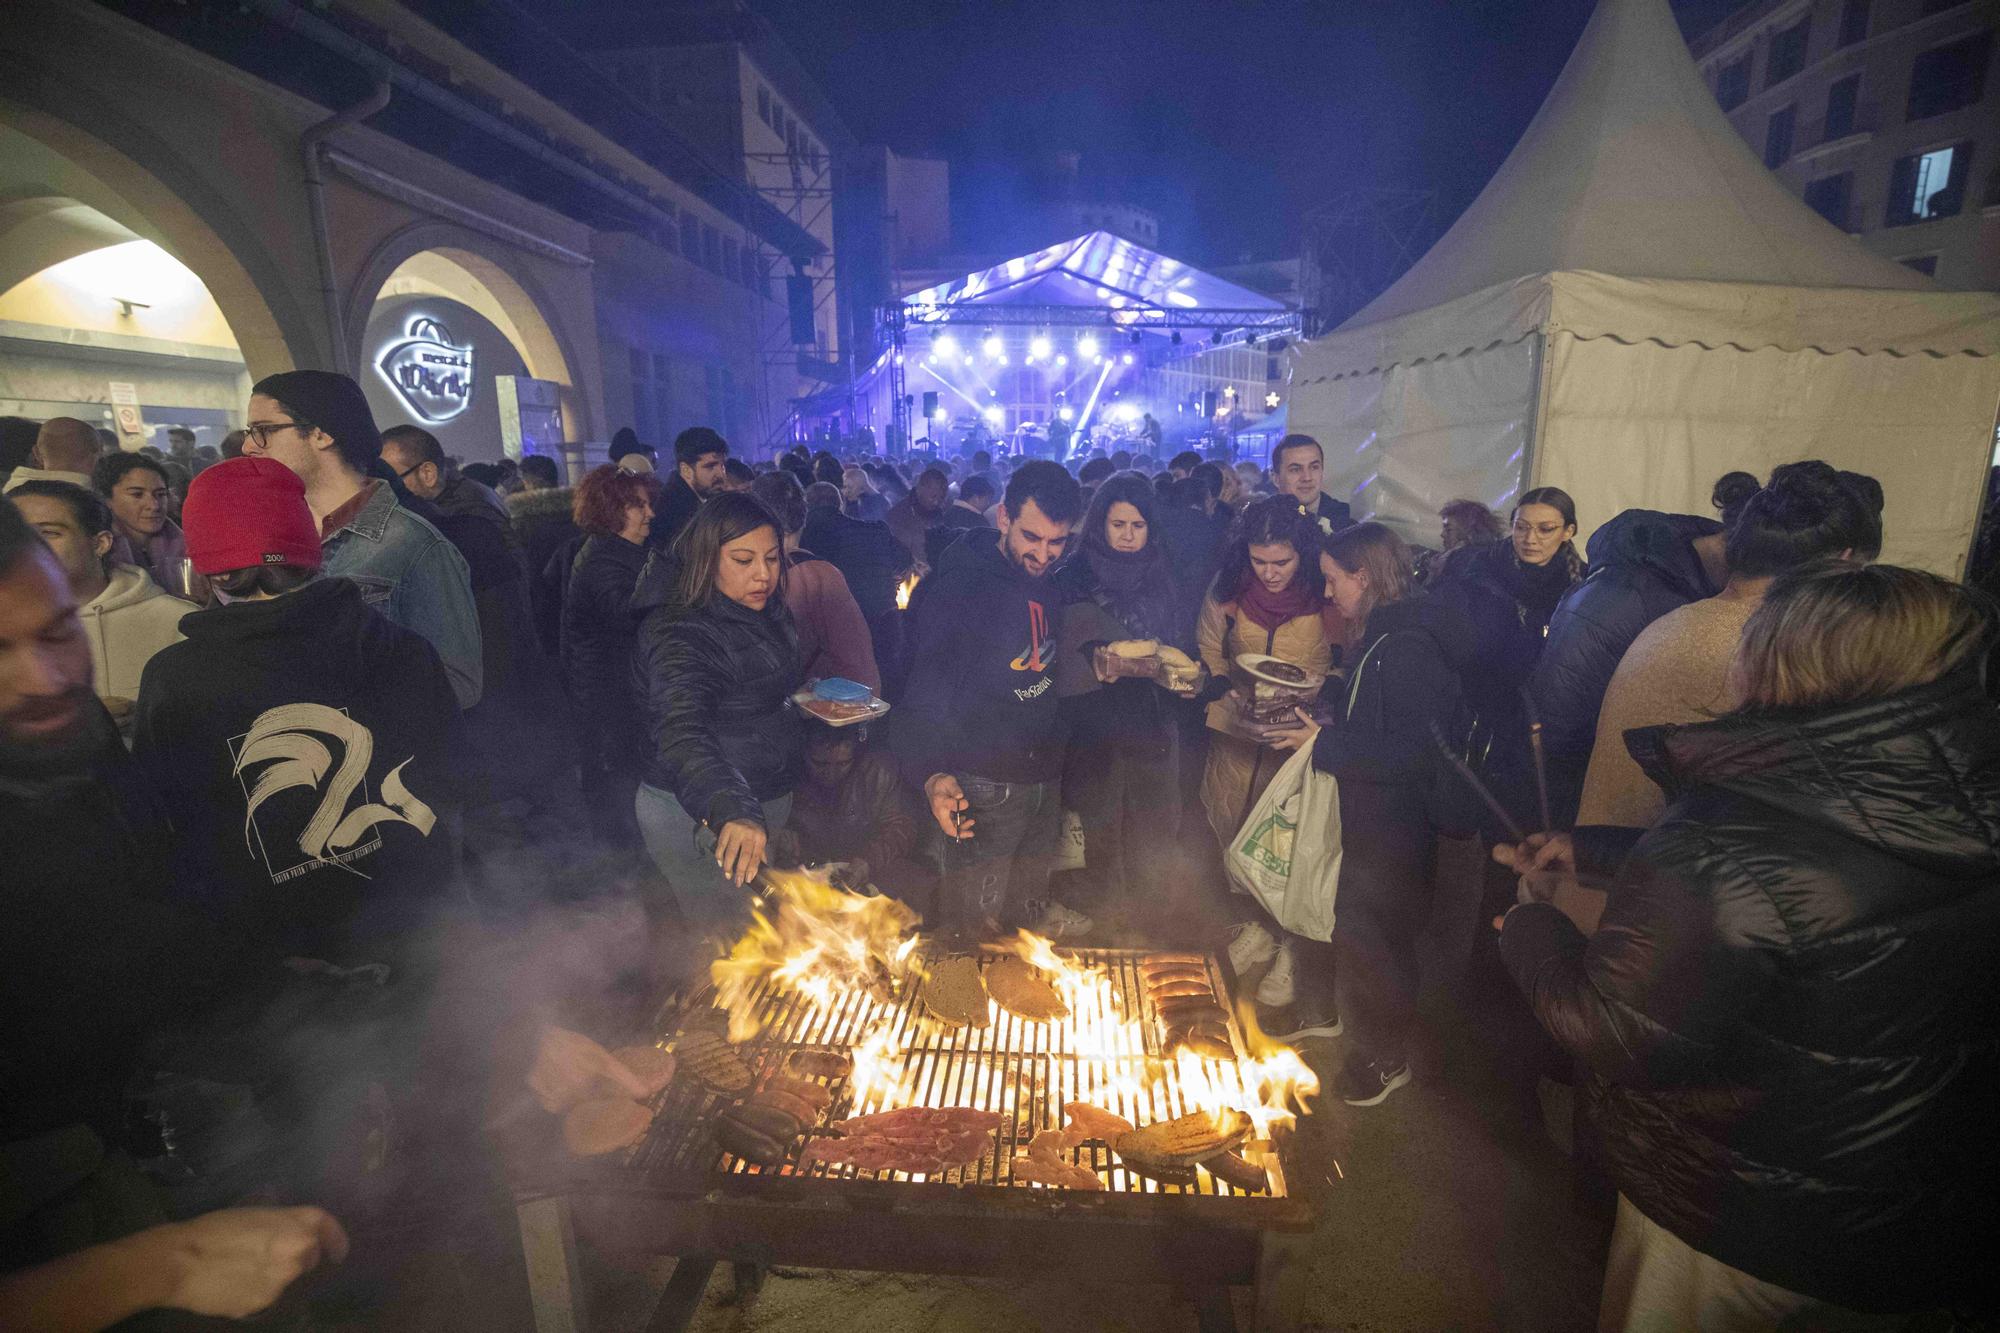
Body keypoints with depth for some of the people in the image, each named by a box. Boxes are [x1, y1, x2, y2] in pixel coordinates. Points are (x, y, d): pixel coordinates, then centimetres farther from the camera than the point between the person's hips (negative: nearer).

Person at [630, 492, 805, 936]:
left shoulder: (767, 613, 5)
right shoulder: (682, 636, -23)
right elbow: (683, 734, -40)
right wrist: (734, 812, -55)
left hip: (763, 803, 9)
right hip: (702, 819, -8)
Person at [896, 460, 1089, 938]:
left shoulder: (1052, 585, 5)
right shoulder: (958, 585, -19)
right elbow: (925, 688, -23)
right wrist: (932, 773, -34)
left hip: (1045, 775, 7)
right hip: (983, 784, -7)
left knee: (1033, 883, 28)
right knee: (976, 920, 3)